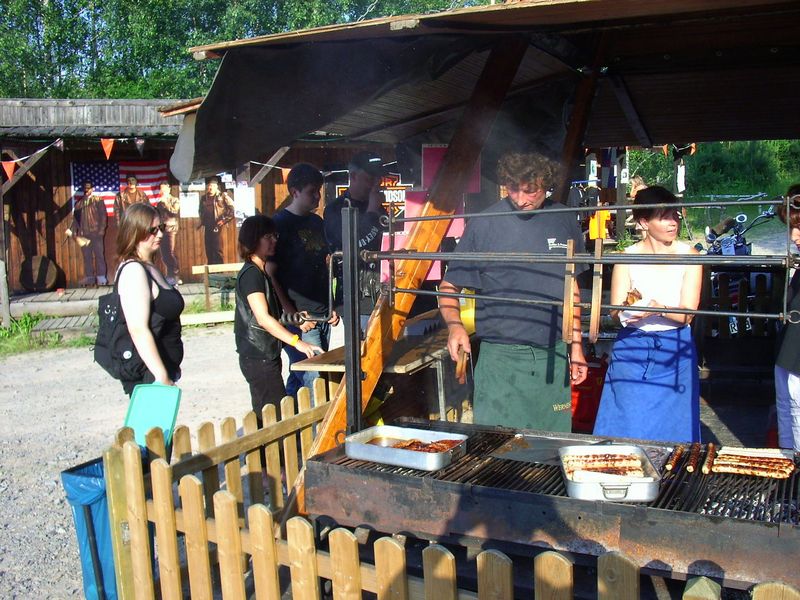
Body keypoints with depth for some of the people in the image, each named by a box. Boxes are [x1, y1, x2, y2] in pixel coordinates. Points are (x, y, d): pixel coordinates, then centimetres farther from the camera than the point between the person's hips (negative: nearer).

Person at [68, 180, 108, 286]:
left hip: (96, 233, -3)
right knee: (86, 256, 4)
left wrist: (101, 230, -10)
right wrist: (73, 231, 3)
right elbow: (75, 218, 15)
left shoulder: (98, 200, 6)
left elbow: (103, 215, -1)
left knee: (99, 255, -4)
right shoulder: (79, 203, 15)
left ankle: (101, 277, -2)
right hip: (84, 234, 3)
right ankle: (89, 277, 8)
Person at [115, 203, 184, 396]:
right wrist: (162, 377, -24)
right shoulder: (133, 271, -18)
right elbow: (138, 330, -25)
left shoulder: (149, 268, 12)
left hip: (160, 369, 9)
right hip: (148, 375, -9)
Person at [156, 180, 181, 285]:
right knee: (164, 254, 4)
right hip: (162, 229, 5)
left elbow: (174, 212, -11)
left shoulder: (175, 200, 4)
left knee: (171, 253, -13)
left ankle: (175, 276, -9)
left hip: (171, 229, -5)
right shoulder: (160, 202, 17)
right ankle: (170, 275, 13)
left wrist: (165, 203, -11)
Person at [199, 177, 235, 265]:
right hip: (207, 227, 6)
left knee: (218, 250, -9)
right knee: (209, 250, 8)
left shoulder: (222, 196, -3)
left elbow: (232, 208, -7)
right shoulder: (204, 198, 14)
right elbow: (201, 211, 31)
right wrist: (202, 221, 17)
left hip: (217, 227, -6)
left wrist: (224, 220, -10)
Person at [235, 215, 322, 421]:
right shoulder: (251, 273, -15)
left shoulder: (261, 272, 16)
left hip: (266, 355, 10)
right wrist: (297, 342, -29)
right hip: (257, 357, -10)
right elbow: (263, 318, -24)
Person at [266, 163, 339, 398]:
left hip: (322, 316, 7)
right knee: (314, 382, -9)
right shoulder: (280, 224, -8)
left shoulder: (316, 222, 15)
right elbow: (270, 275, -11)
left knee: (298, 377, 14)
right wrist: (293, 315, -15)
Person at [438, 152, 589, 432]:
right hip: (500, 359, -3)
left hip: (553, 358, 4)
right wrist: (455, 325, -21)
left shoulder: (565, 222, 5)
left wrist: (576, 345, 12)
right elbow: (449, 286, -2)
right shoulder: (484, 224, -6)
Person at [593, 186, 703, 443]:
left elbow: (687, 314, -9)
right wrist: (630, 310, -27)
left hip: (675, 354, 0)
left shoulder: (688, 255, 0)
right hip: (632, 351, 0)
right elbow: (616, 312, -3)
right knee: (627, 433, 3)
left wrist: (658, 309, -29)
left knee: (671, 434, 6)